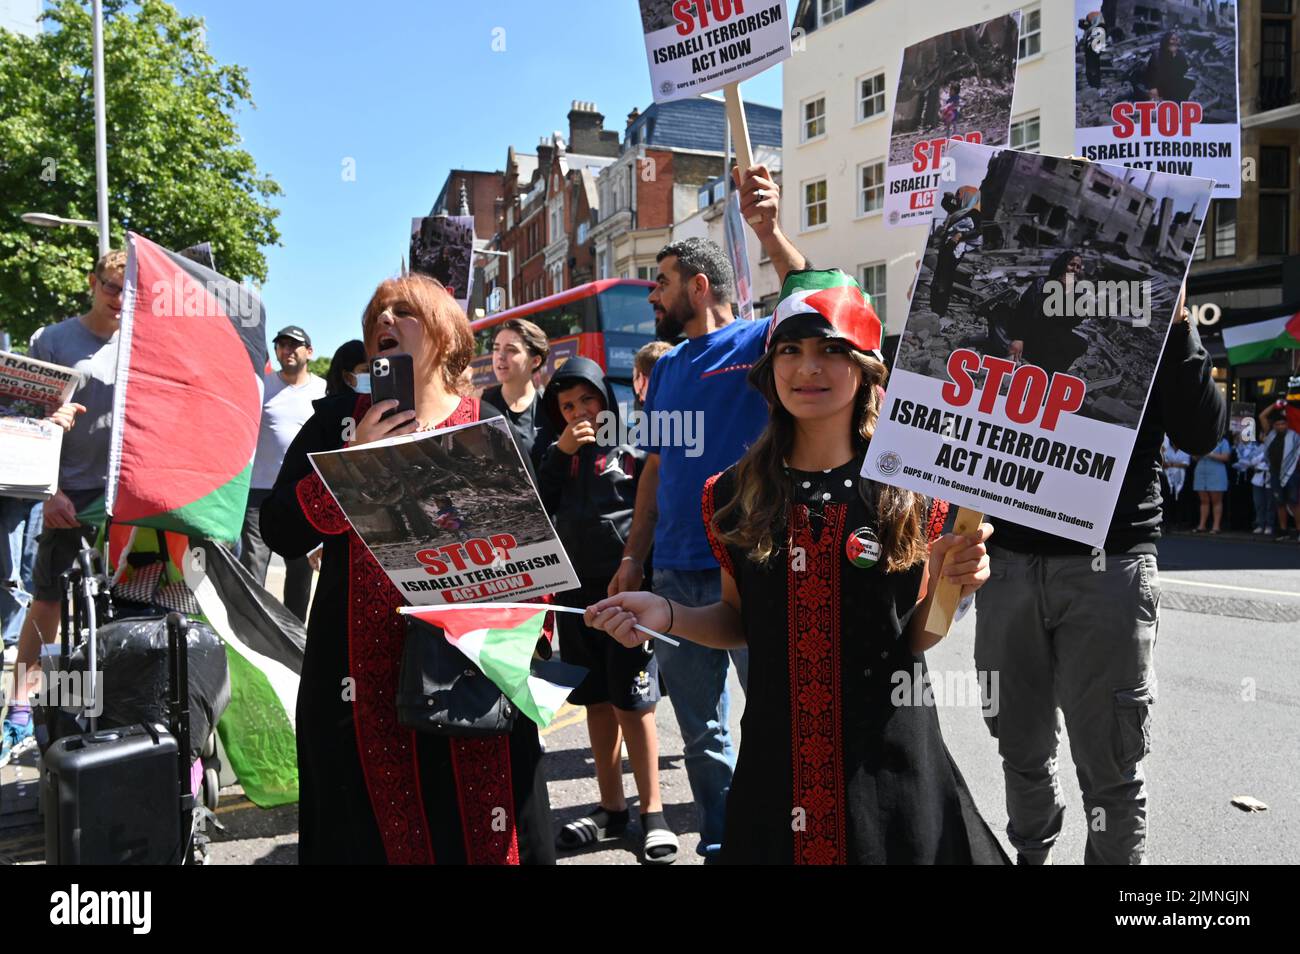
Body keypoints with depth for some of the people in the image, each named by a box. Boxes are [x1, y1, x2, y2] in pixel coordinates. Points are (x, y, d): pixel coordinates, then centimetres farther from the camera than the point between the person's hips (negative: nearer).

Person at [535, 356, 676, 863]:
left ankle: (652, 813, 13)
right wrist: (561, 453, -9)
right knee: (596, 703, 12)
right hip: (576, 592, 5)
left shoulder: (633, 450, -4)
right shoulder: (558, 455, 11)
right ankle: (611, 808, 25)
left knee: (631, 705, 0)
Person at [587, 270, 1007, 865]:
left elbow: (916, 640, -2)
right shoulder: (734, 497, -2)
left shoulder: (912, 494, -7)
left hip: (887, 767, -1)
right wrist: (665, 614, -8)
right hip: (776, 764, 2)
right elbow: (740, 621, 8)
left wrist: (945, 587, -21)